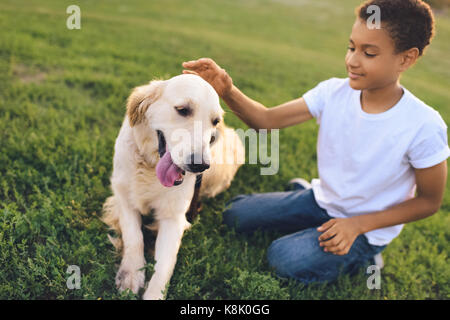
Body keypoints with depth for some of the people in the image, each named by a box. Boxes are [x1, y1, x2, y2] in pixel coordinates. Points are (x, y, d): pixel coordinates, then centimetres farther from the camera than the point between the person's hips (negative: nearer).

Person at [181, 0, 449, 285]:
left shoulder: (423, 126, -25)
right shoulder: (333, 92, -14)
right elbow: (268, 119, -18)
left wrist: (358, 224, -21)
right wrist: (228, 91, -38)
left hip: (367, 227, -4)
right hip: (321, 199, 5)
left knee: (285, 258, -23)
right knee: (236, 214, 3)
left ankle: (358, 256, 4)